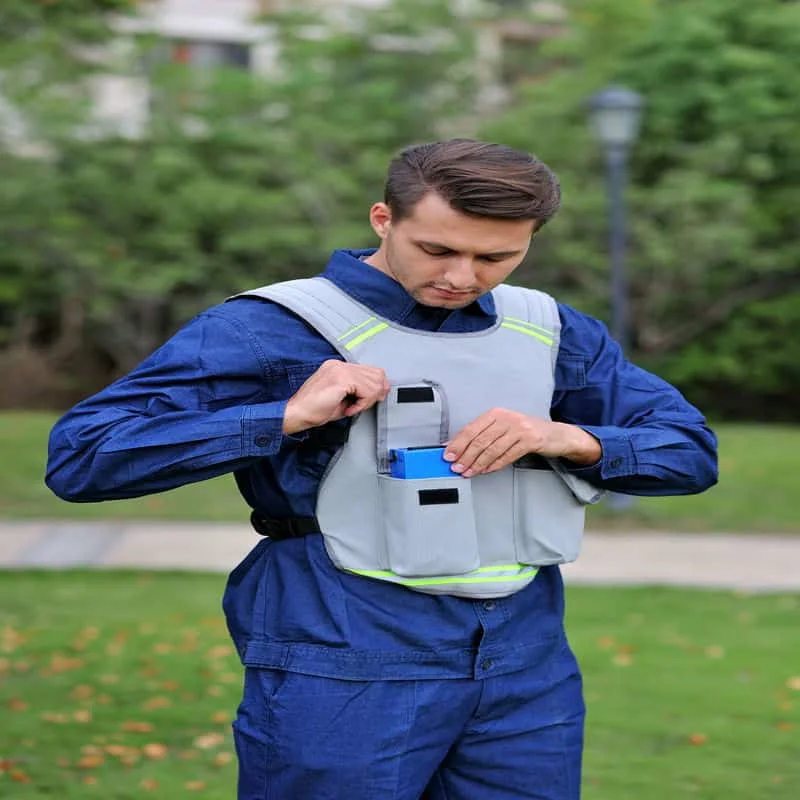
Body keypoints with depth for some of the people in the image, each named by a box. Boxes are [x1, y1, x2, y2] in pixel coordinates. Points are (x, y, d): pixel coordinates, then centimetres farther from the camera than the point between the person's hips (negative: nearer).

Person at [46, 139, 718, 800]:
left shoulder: (550, 333, 10)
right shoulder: (273, 328, -7)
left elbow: (692, 453, 11)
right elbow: (79, 457, -12)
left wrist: (570, 439, -10)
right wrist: (290, 415, -20)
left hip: (528, 667, 5)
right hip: (344, 670, -5)